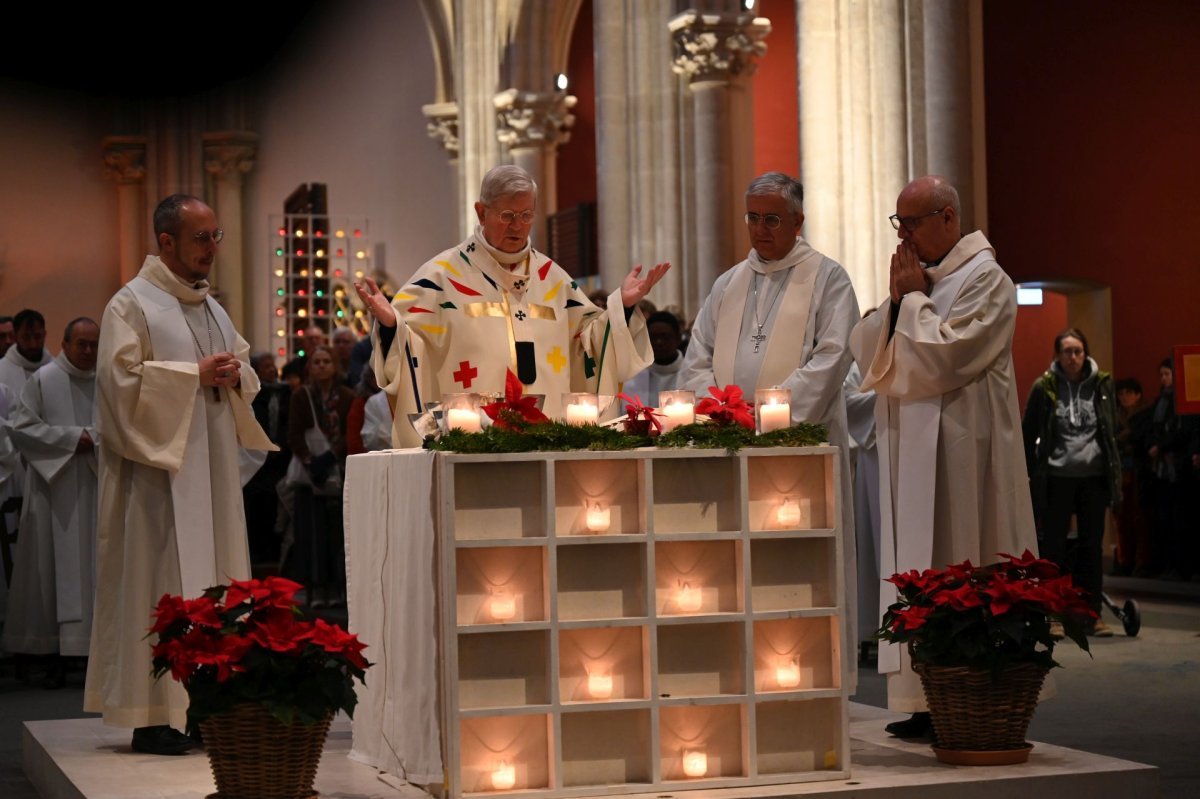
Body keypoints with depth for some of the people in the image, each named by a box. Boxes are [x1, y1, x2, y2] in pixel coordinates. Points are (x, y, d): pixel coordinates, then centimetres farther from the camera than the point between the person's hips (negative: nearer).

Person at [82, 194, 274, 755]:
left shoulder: (212, 308, 18)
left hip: (213, 467, 8)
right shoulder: (132, 304, -4)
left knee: (214, 578, 5)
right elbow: (121, 378, -14)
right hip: (160, 466, -8)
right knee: (160, 585, -9)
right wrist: (194, 375, -15)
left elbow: (244, 369, 24)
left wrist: (235, 375, 1)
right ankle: (155, 715, -6)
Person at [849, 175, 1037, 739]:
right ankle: (928, 703, 9)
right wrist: (896, 300, -1)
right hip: (909, 448, 8)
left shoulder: (984, 280, -7)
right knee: (915, 573, 6)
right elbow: (866, 352, 12)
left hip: (957, 453, -8)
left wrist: (915, 299, -7)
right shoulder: (914, 276, 17)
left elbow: (945, 356, -18)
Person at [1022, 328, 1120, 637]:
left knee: (1092, 545, 5)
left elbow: (1113, 431, 12)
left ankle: (1092, 614, 11)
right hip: (1057, 478, -2)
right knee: (1053, 545, 2)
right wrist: (1031, 472, 1)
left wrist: (1115, 472, 8)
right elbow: (1028, 434, 4)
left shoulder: (1102, 384, 5)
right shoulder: (1044, 387, -1)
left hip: (1094, 476, 2)